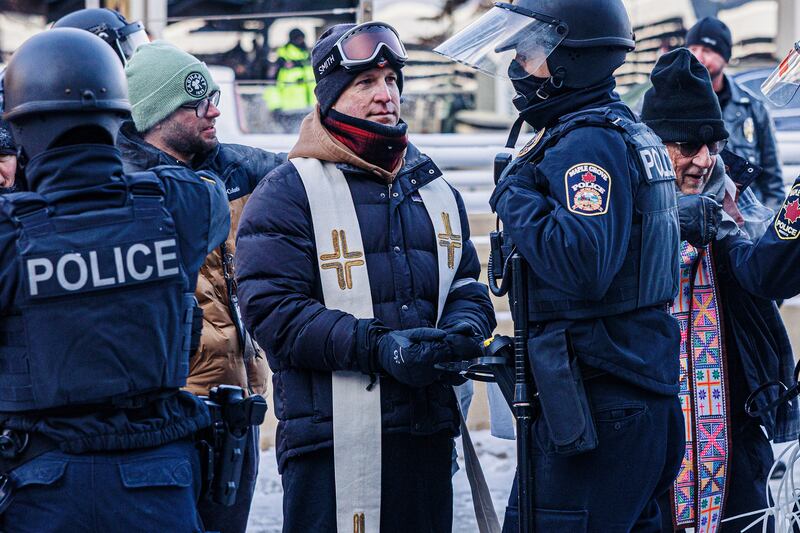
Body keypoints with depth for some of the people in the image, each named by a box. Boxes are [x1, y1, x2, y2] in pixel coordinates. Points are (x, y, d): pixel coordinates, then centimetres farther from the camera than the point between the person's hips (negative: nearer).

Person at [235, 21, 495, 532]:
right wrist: (376, 346, -21)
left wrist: (463, 330, -6)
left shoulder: (435, 189, 16)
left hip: (428, 433, 6)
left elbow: (467, 284, 19)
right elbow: (274, 310, -13)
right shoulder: (288, 193, -4)